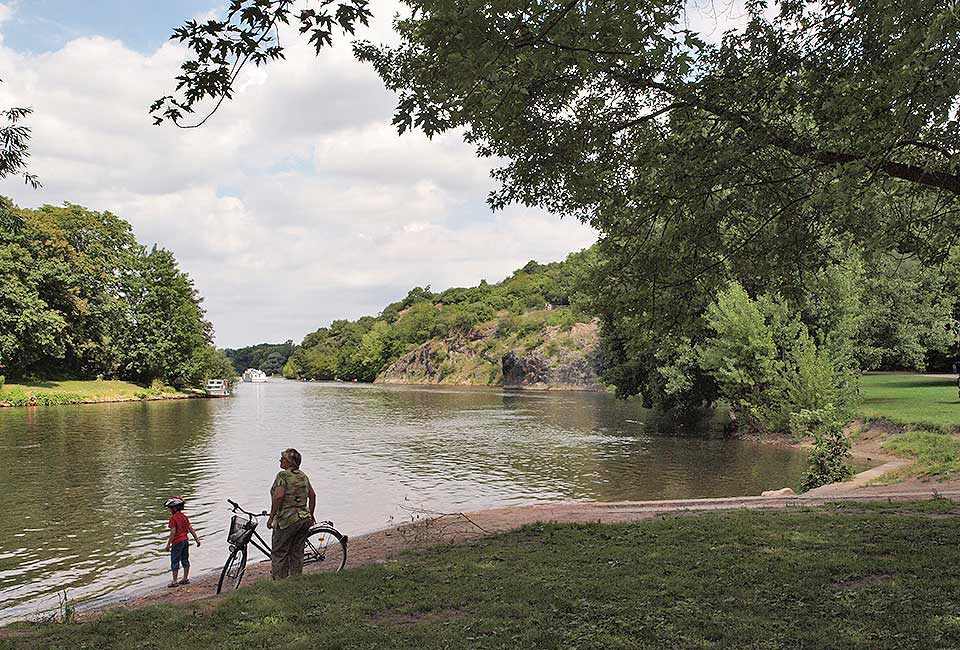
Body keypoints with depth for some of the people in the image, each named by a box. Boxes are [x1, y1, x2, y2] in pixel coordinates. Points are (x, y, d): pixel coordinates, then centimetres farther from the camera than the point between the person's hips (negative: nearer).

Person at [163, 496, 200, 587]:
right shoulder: (184, 517, 8)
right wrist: (197, 539, 13)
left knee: (175, 561, 0)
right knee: (185, 560, 14)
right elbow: (190, 529, 9)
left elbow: (173, 532, -19)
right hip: (185, 540, 7)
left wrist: (168, 544, -15)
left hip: (177, 542, -7)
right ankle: (185, 579, 20)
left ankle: (174, 581, 2)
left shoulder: (173, 518, -14)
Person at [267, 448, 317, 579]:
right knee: (297, 553, 14)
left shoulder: (283, 475, -10)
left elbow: (278, 496, -20)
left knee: (279, 553, 2)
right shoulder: (303, 476, 12)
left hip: (287, 519, -7)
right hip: (304, 518, 7)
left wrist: (271, 517, -13)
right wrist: (310, 515, 22)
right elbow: (312, 495, 14)